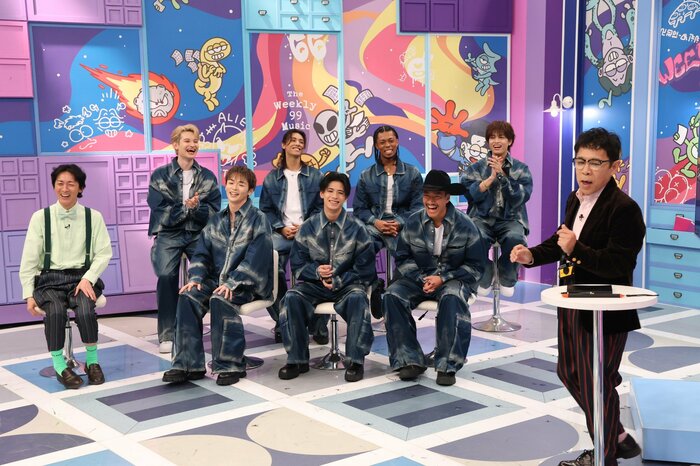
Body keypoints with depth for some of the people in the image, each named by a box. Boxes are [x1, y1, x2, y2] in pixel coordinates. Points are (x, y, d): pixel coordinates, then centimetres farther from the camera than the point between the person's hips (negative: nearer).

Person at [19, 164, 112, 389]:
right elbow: (29, 259, 3)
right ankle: (59, 365, -15)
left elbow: (104, 253, 3)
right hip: (50, 279, 0)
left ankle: (92, 360, -8)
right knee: (55, 312, -32)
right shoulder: (40, 217, 3)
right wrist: (29, 295, -4)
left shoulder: (93, 217, 5)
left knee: (85, 310, -31)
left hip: (82, 277, 0)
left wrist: (88, 279, -12)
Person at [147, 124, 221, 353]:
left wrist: (197, 207, -16)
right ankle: (167, 335, -14)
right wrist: (186, 207, -14)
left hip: (199, 234, 1)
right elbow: (161, 210, -4)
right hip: (169, 234, -1)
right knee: (166, 276, -24)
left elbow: (214, 212, 3)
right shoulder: (160, 176, 6)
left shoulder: (208, 177, 11)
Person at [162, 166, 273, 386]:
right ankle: (188, 364, -19)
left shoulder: (258, 220, -2)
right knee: (188, 297, -22)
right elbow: (201, 253, 12)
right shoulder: (216, 221, 16)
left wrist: (232, 283, -25)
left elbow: (255, 258, -14)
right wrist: (196, 278, -8)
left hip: (247, 284, -5)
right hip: (217, 279, 5)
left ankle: (229, 365, -23)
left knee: (219, 300, -34)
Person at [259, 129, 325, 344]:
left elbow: (321, 206, 6)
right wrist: (281, 228, -6)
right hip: (282, 233, 1)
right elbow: (266, 209, 10)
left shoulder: (315, 175, 12)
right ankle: (281, 322, -8)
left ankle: (319, 325, -13)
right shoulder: (272, 178, 15)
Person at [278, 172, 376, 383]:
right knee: (292, 298, -27)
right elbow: (297, 264, 7)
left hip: (347, 284, -2)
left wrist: (338, 281, -13)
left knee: (357, 298, -35)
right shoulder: (308, 227, 4)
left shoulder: (357, 228, 0)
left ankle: (355, 360, -25)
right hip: (314, 284, 2)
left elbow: (364, 269, 0)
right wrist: (317, 272, -15)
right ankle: (297, 359, -15)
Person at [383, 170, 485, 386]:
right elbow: (402, 258, 8)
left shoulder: (465, 226, -7)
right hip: (419, 277, 3)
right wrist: (422, 279, -11)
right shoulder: (413, 223, 0)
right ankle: (410, 360, -19)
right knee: (392, 296, -25)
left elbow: (476, 266, -3)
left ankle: (447, 365, -28)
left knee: (452, 298, -38)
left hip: (454, 279, -3)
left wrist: (443, 279, -15)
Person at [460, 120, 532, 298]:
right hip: (481, 218, 0)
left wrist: (502, 174, -14)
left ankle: (507, 278, -4)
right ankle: (484, 276, -4)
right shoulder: (476, 167, 10)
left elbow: (521, 197, -7)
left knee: (515, 239, -34)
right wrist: (491, 178, -13)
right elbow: (468, 193, -6)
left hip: (510, 219, 0)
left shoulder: (521, 169, 9)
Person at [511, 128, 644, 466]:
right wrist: (532, 255, 2)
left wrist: (575, 249, -38)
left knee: (595, 386, 4)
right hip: (572, 304, 9)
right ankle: (618, 438, 39)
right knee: (570, 373, 21)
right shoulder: (575, 200, 5)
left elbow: (619, 265, -27)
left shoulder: (624, 209, -22)